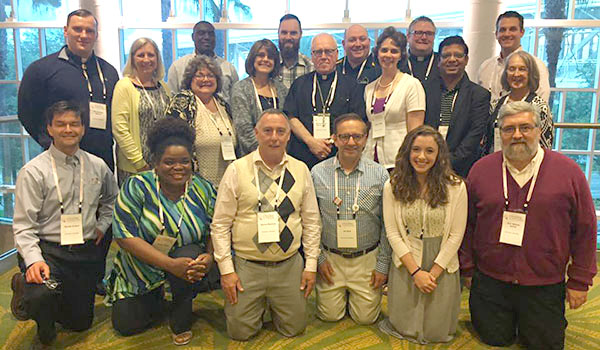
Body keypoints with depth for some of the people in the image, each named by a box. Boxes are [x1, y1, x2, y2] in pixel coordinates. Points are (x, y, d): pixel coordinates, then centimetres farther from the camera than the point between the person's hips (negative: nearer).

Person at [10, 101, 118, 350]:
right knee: (43, 293, -37)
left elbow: (111, 200, 23)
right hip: (48, 249, -4)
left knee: (80, 323, 13)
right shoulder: (33, 172, -8)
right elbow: (23, 225, -11)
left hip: (87, 252, 4)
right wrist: (34, 259, -25)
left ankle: (29, 289, 39)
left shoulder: (98, 167, 4)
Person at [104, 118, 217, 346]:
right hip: (140, 272, 0)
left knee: (192, 254, -32)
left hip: (186, 261, 0)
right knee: (126, 325, -2)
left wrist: (208, 257, -28)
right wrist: (171, 264, -31)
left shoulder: (204, 190, -10)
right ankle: (158, 299, 30)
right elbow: (125, 236, -22)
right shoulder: (136, 187, -16)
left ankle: (181, 320, -8)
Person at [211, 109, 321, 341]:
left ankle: (272, 305, 38)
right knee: (240, 332, 5)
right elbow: (220, 225, -4)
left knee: (294, 328, 9)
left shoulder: (300, 170, 1)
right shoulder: (237, 170, -6)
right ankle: (258, 305, 35)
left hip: (289, 266, 2)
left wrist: (311, 265, 2)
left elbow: (311, 222, 6)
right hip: (247, 266, -2)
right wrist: (226, 269, -7)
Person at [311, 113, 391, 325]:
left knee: (365, 317, 5)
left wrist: (383, 265, -3)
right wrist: (318, 258, -2)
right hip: (330, 258, 1)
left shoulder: (380, 175, -7)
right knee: (329, 315, 6)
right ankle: (342, 292, 37)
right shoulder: (318, 173, -7)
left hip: (367, 258, 0)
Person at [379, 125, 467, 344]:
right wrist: (416, 271, -12)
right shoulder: (392, 187, -7)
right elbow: (392, 233, -6)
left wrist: (434, 272, -10)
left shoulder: (455, 187, -9)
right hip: (406, 264, 0)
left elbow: (456, 235, -7)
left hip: (442, 265, 0)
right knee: (405, 328, 8)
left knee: (437, 332, 9)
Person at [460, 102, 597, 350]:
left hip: (544, 286, -1)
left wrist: (580, 281, 1)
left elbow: (585, 230, -1)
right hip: (490, 281, 1)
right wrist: (467, 270, 5)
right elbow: (467, 225, 3)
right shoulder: (481, 170, -4)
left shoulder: (568, 171, -7)